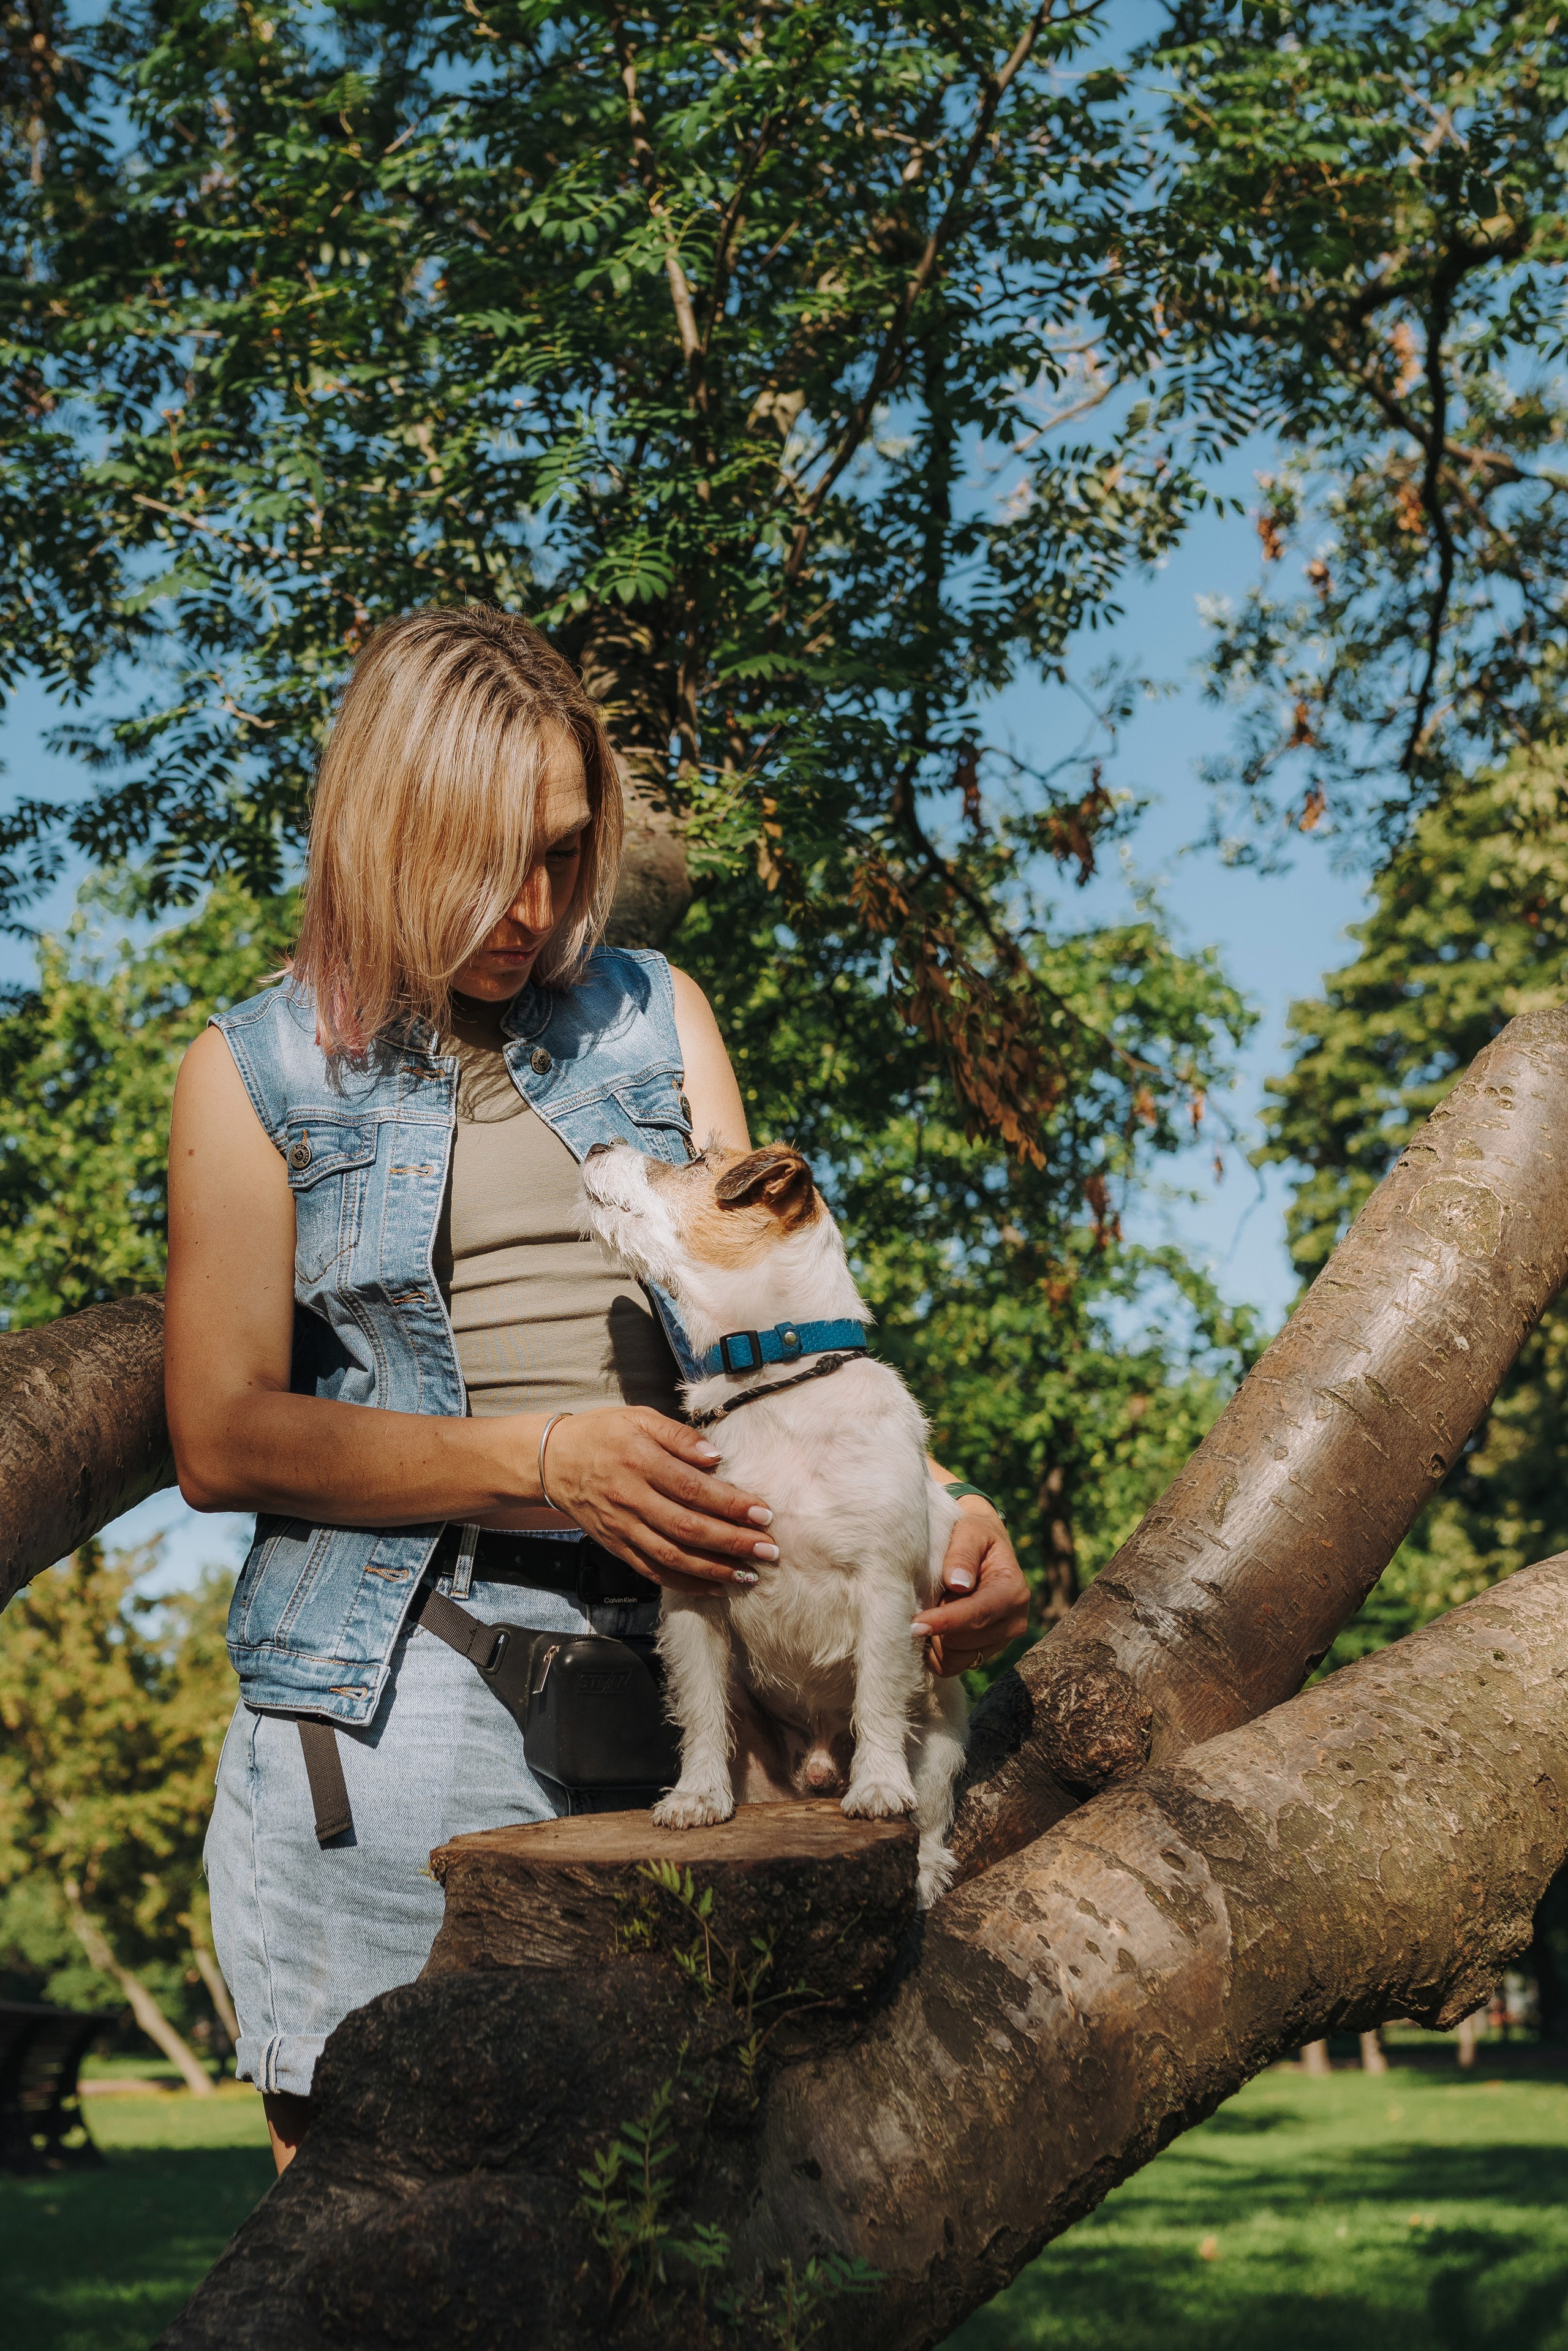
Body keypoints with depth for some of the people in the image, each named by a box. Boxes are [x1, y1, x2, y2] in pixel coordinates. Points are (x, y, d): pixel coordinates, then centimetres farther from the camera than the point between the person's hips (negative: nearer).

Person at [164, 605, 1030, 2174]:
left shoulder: (651, 1015, 14)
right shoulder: (260, 1071, 6)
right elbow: (221, 1438, -2)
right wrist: (544, 1461, -15)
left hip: (663, 1674, 2)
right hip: (392, 1690, -2)